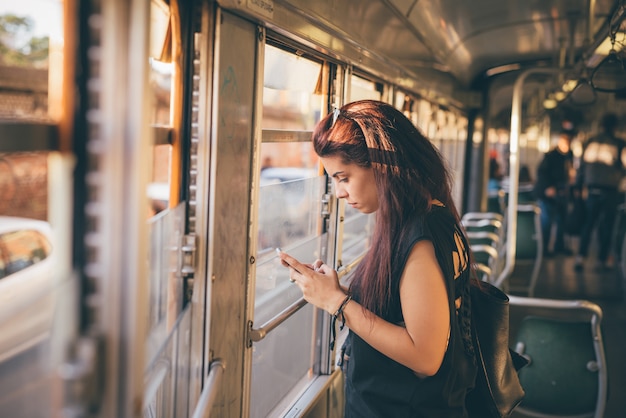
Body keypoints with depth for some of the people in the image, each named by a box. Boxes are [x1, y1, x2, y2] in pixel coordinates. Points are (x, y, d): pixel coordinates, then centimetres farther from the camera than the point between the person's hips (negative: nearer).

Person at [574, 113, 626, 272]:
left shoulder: (590, 143, 6)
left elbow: (582, 167, 10)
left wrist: (578, 186, 16)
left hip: (592, 188, 3)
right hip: (610, 190, -3)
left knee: (588, 224, 7)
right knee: (606, 226, 6)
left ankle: (581, 256, -7)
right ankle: (602, 260, 8)